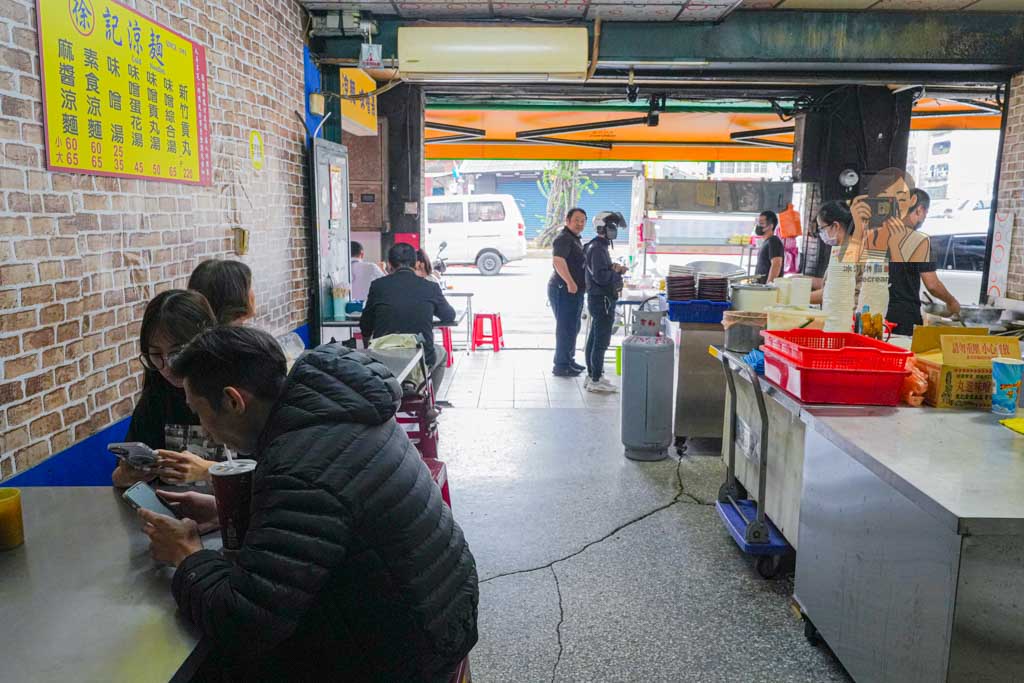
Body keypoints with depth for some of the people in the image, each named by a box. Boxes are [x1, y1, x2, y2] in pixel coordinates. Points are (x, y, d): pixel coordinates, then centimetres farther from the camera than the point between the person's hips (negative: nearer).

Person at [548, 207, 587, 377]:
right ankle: (561, 366, -3)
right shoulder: (563, 238, -14)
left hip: (574, 290, 11)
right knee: (565, 327, -8)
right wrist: (570, 282, -36)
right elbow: (558, 260, -29)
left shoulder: (575, 239, 20)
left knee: (573, 327, 18)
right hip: (564, 290, -11)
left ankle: (569, 360, 29)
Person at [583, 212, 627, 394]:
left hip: (597, 299, 11)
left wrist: (614, 268, 3)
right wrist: (616, 271, -10)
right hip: (602, 300, -11)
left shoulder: (599, 247, 16)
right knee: (601, 342, -6)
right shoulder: (597, 248, -17)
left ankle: (592, 376, 23)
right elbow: (601, 276, -26)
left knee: (594, 339, 15)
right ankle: (596, 381, 0)